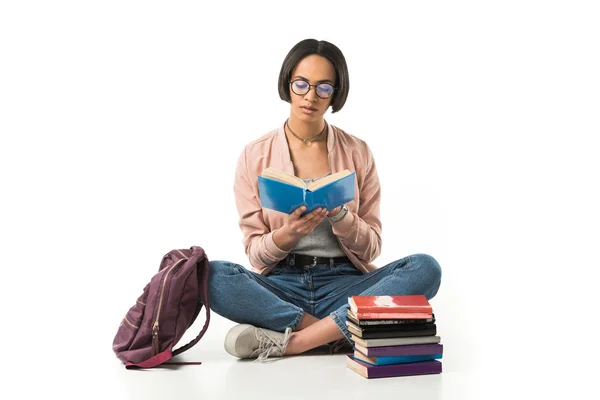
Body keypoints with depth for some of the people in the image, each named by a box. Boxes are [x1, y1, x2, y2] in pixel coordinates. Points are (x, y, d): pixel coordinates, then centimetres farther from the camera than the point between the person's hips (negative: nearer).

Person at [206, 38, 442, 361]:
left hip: (344, 282, 1)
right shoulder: (255, 155, 2)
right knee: (211, 275, -30)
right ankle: (338, 333, -21)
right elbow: (255, 252, 0)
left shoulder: (358, 153, 4)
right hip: (280, 284, -1)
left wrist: (340, 216, -17)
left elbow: (371, 248, 3)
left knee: (425, 268, -26)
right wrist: (288, 233, -22)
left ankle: (286, 341, -27)